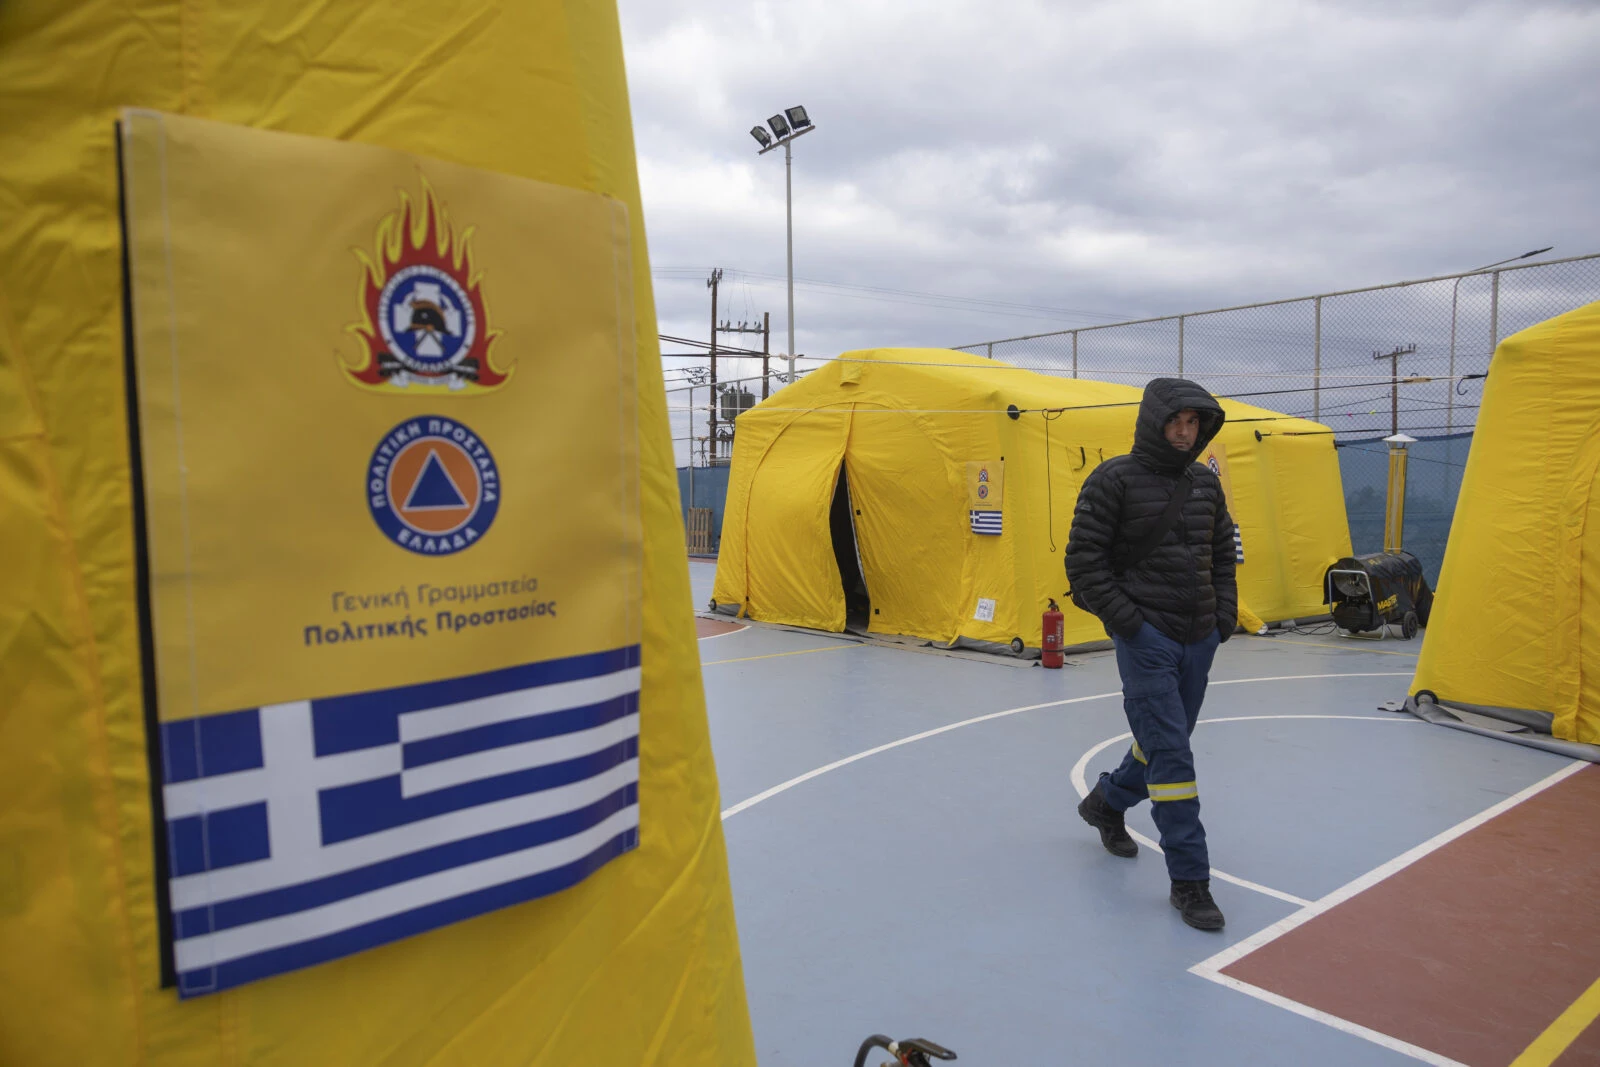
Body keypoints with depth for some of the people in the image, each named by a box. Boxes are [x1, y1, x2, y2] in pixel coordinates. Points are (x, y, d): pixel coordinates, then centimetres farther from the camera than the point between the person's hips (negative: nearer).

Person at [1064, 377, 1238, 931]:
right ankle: (1189, 879, 1)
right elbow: (1084, 560, -10)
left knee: (1166, 741, 18)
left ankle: (1106, 802, 44)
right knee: (1171, 753, -8)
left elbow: (1223, 554, 20)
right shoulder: (1115, 480, -9)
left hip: (1198, 639, 7)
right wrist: (1126, 621, -13)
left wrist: (1224, 615, 7)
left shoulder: (1205, 482, 10)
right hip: (1146, 637, -7)